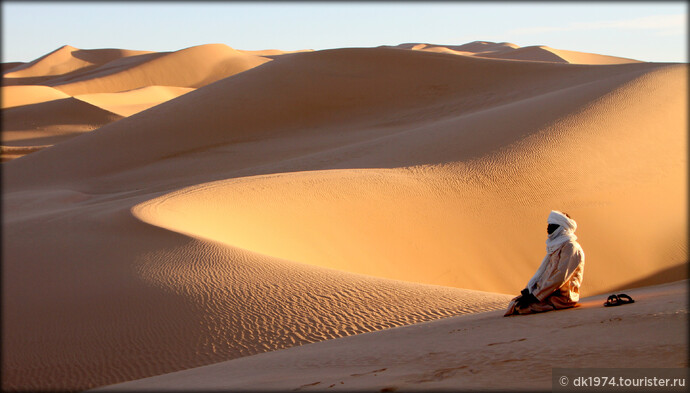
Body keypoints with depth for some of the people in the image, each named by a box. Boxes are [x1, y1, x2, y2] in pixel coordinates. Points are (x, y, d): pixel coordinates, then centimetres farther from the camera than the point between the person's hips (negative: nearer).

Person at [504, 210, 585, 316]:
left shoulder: (570, 246, -12)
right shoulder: (556, 246, 20)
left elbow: (560, 277, -20)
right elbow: (543, 271, 18)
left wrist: (535, 296, -20)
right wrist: (529, 289, 3)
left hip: (563, 297, -10)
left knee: (519, 306, -23)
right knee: (515, 302, -4)